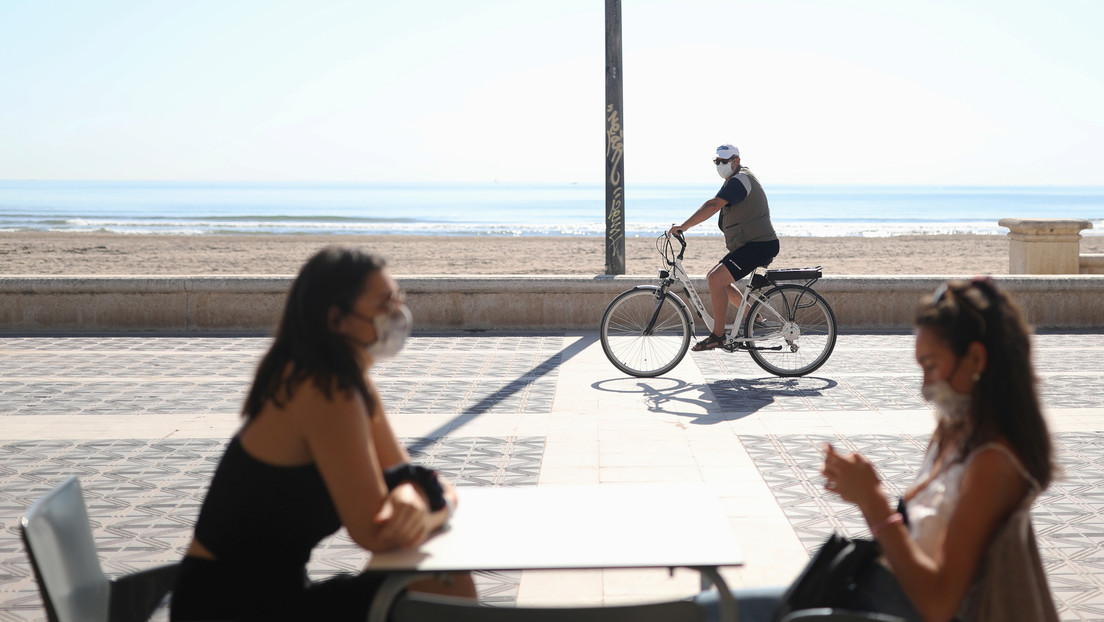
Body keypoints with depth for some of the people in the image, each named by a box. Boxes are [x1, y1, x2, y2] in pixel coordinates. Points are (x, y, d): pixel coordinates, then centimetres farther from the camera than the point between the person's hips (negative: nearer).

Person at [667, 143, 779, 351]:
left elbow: (712, 205, -29)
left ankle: (718, 335, -15)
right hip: (748, 246, 11)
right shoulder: (743, 176, 17)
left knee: (716, 279, -21)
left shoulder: (739, 181, -16)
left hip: (759, 246, -11)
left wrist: (683, 226, -33)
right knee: (713, 278, 15)